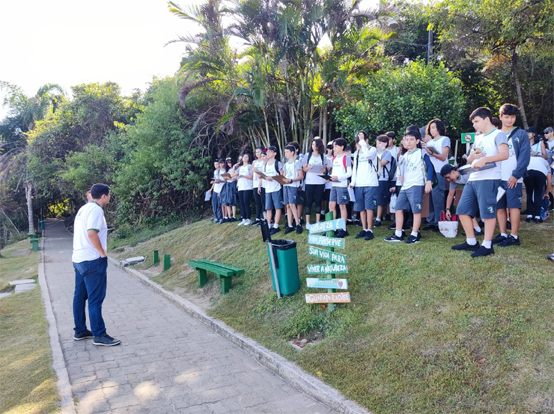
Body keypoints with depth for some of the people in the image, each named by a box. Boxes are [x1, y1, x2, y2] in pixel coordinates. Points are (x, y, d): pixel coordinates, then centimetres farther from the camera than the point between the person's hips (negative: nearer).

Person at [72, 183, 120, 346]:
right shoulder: (96, 209, -14)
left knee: (80, 297, 14)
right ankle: (99, 336, -1)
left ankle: (80, 331, 24)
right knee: (96, 299, -5)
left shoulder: (83, 209, 15)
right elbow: (92, 233, -26)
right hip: (92, 260, -10)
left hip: (78, 259, 10)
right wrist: (102, 253, -17)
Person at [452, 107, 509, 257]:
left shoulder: (498, 134, -3)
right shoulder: (478, 138, 22)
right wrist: (473, 155, 3)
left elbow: (504, 154, -19)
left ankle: (487, 245, 0)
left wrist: (484, 159, -29)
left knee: (487, 211, -6)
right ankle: (471, 242, 16)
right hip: (473, 179, 9)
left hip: (488, 179, -9)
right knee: (463, 210, 6)